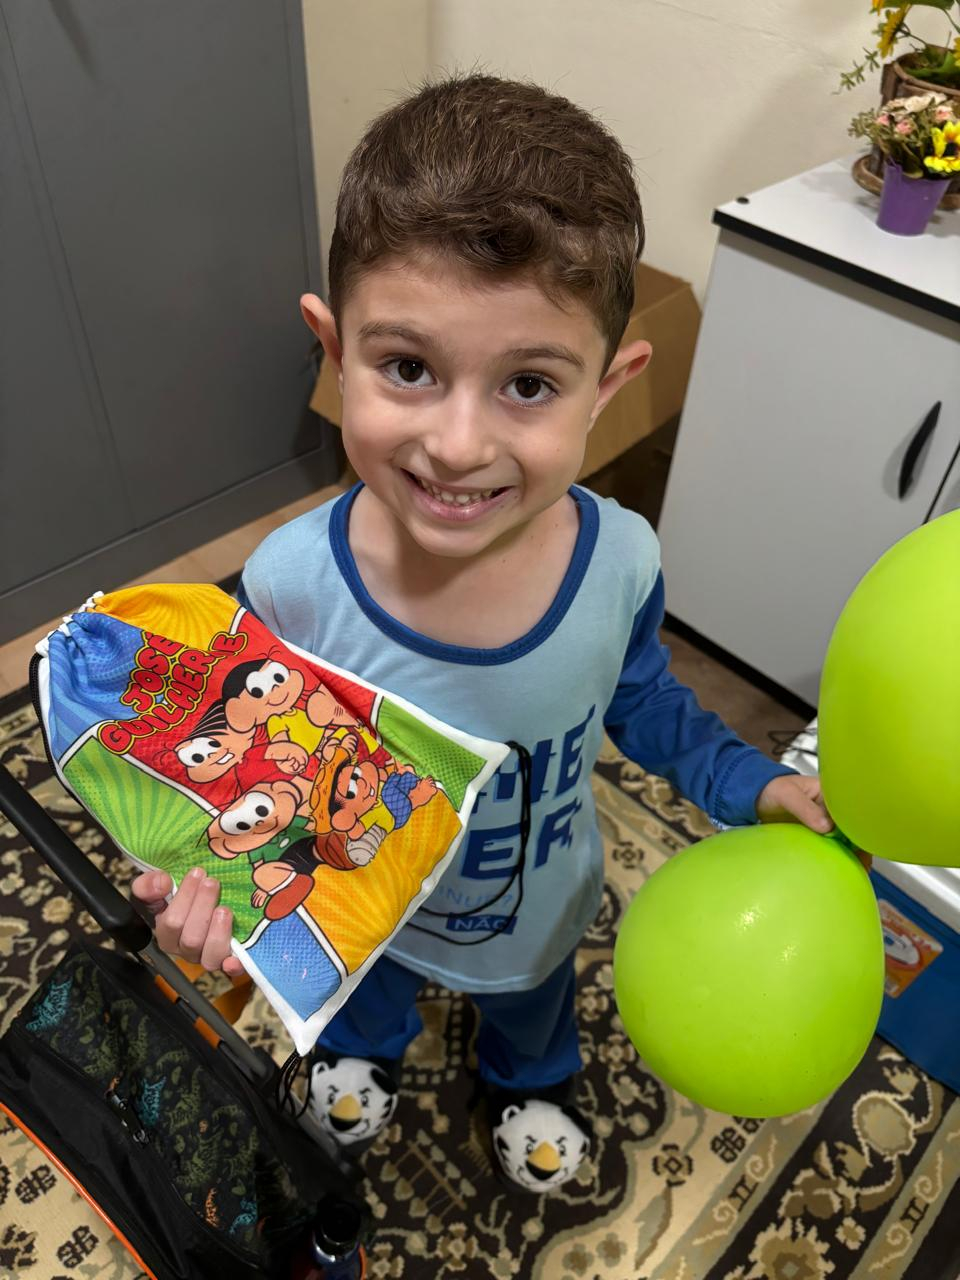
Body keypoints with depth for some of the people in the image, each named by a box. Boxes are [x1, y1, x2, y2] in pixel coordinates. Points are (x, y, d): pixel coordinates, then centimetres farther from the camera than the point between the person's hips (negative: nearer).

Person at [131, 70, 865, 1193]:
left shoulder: (621, 562, -31)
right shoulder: (288, 585, -36)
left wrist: (749, 786, -18)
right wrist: (215, 877, -34)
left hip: (539, 911, 1)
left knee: (533, 1009, 36)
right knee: (360, 999, 36)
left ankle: (528, 1080, 74)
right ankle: (364, 1051, 75)